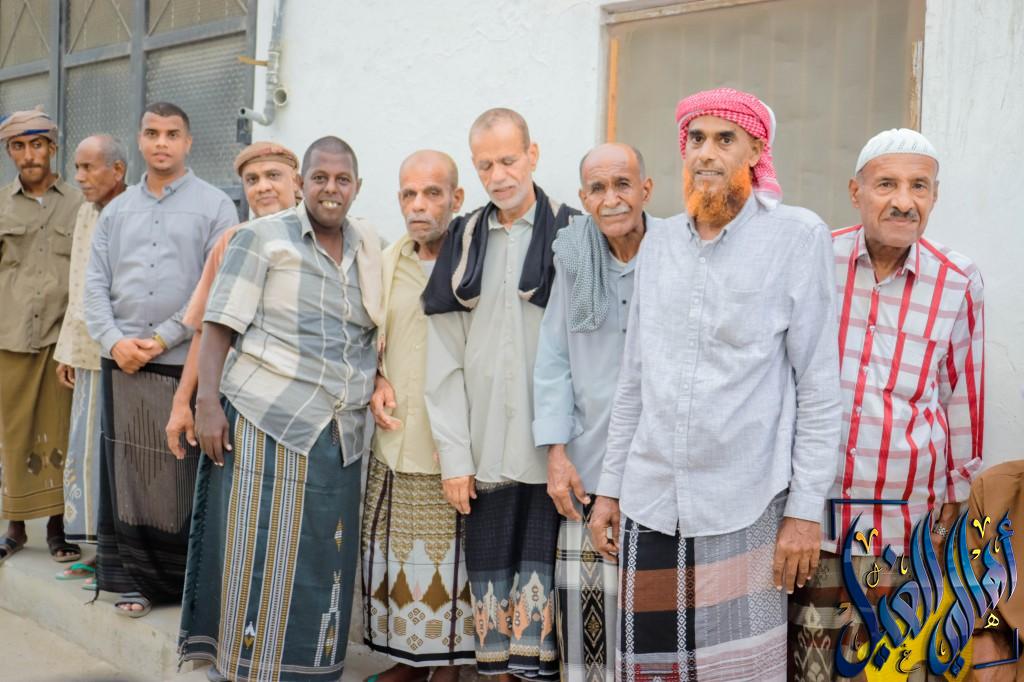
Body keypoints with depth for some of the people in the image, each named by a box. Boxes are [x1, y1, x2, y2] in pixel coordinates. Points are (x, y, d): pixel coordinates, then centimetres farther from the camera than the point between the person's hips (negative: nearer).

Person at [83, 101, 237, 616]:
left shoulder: (215, 206, 2)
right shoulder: (116, 211, 15)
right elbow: (95, 284, 10)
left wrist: (162, 340, -10)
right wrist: (115, 341, -7)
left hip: (188, 363, -4)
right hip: (123, 365, 4)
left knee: (185, 478, 0)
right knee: (130, 476, 7)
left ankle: (193, 581, 11)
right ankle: (137, 579, 17)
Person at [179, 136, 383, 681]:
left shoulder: (368, 248, 14)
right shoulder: (262, 237, 0)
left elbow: (376, 334, 22)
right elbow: (219, 324, -4)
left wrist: (379, 390, 7)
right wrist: (207, 401, -12)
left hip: (340, 434, 5)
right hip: (266, 423, -4)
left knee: (323, 566, 7)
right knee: (258, 560, -3)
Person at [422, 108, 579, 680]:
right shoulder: (464, 241, 11)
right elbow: (445, 359, 9)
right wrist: (454, 455, 3)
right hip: (486, 452, 3)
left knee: (540, 583, -3)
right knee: (490, 580, 6)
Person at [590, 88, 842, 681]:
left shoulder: (797, 236, -4)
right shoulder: (660, 242, 10)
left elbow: (819, 386, -5)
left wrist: (805, 509, -8)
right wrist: (609, 487, 14)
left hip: (744, 509, -4)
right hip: (649, 504, 4)